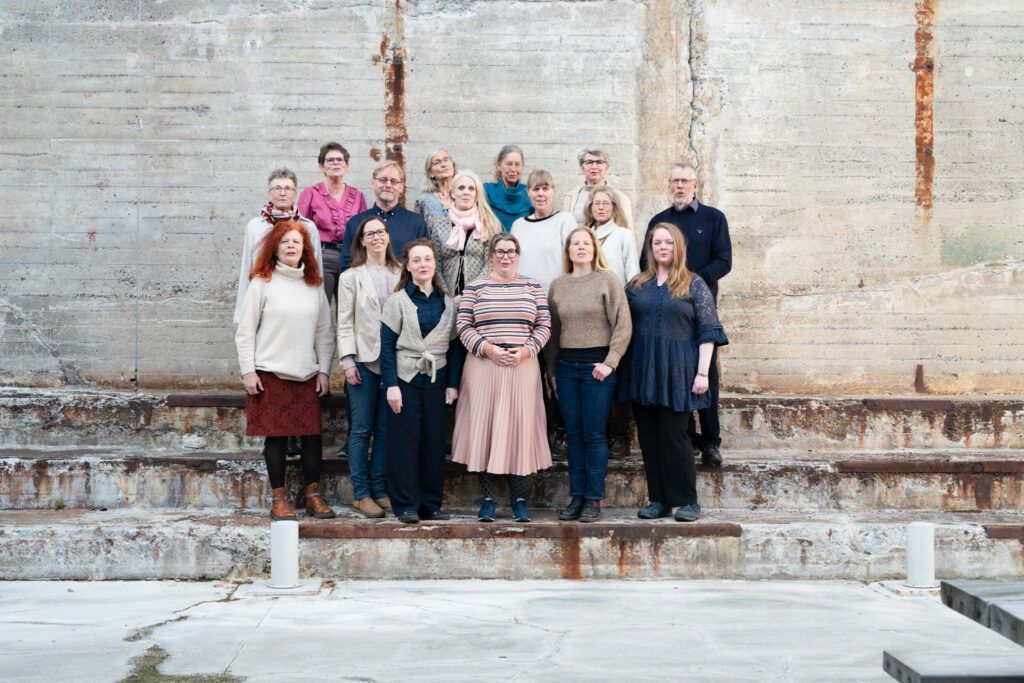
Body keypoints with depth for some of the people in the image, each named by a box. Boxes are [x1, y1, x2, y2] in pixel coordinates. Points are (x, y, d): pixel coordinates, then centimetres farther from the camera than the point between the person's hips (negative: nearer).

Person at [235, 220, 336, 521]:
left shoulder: (314, 285, 10)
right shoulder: (262, 282, 0)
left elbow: (324, 332, 12)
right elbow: (245, 331, -1)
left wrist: (324, 370, 5)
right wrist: (248, 371, -6)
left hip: (307, 374, 3)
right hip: (270, 373, -3)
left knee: (313, 434, 0)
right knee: (275, 435, -1)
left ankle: (313, 495, 11)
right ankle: (278, 499, 8)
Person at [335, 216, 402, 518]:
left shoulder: (401, 275, 9)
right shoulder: (351, 277, 3)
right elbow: (345, 322, 0)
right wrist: (348, 361, -8)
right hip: (364, 360, -2)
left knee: (385, 429, 7)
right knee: (361, 429, 0)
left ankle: (379, 489, 15)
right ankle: (361, 493, 6)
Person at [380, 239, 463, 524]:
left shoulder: (447, 303, 9)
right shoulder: (398, 301, 0)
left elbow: (454, 347, 10)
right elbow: (387, 346, -4)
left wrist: (453, 384, 1)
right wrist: (391, 385, -12)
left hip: (437, 380, 3)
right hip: (406, 380, -3)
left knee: (435, 443, 4)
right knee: (405, 443, -2)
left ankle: (431, 504, 13)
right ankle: (406, 506, 4)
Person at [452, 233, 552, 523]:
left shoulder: (533, 286, 11)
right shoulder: (475, 287, 7)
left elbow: (544, 325, 7)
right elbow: (463, 325, 1)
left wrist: (526, 350, -7)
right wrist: (488, 348, -11)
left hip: (523, 366, 1)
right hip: (483, 367, -1)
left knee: (520, 427, 0)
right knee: (484, 426, -2)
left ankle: (520, 499, 6)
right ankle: (487, 498, 5)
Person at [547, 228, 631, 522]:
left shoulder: (608, 280, -1)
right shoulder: (557, 286, 11)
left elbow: (623, 325, -6)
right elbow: (552, 330, 14)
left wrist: (609, 363, -12)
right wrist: (552, 371, 11)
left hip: (597, 365, -4)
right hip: (566, 366, 4)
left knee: (594, 434, -2)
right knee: (573, 434, 6)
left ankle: (594, 499, 4)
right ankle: (577, 496, 11)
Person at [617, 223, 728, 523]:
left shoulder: (694, 284, 2)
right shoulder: (637, 285, 12)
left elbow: (707, 331, -2)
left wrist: (702, 372, -10)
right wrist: (621, 369, 4)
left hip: (676, 371, -4)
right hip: (642, 371, 4)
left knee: (673, 435, -6)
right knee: (648, 437, 5)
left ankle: (687, 501, 4)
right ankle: (659, 500, 12)